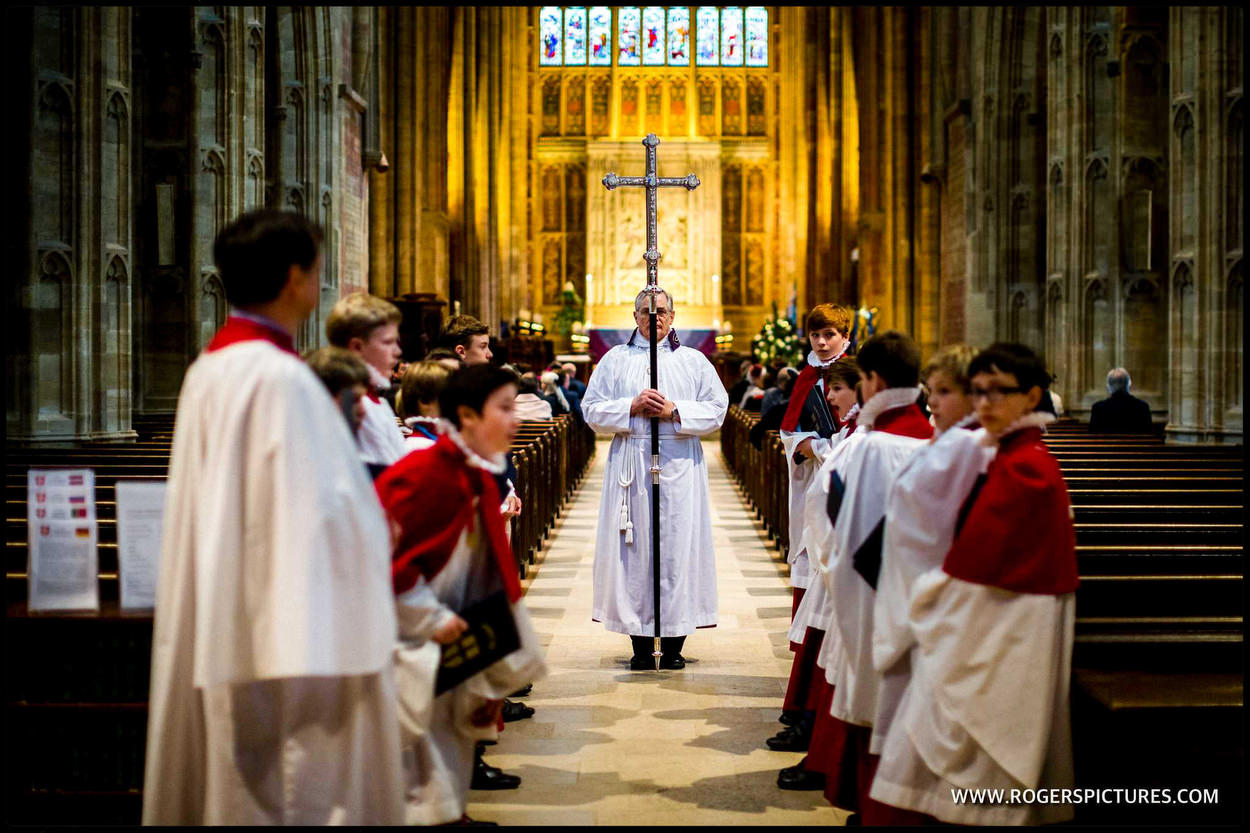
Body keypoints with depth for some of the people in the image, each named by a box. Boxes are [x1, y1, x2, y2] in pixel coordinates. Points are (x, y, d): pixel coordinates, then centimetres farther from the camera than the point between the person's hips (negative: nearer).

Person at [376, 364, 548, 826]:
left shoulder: (480, 480, 6)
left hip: (448, 637, 9)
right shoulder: (425, 474, -22)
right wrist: (433, 618, -17)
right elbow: (387, 559, -23)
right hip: (406, 639, -9)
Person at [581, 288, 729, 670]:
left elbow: (717, 409, 4)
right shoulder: (615, 360, 10)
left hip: (680, 465, 0)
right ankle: (640, 644, 6)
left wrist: (675, 411, -9)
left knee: (679, 546, -2)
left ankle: (674, 642, 5)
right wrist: (632, 406, -10)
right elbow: (592, 410, 5)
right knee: (634, 549, -1)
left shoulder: (693, 361, 10)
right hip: (631, 463, 0)